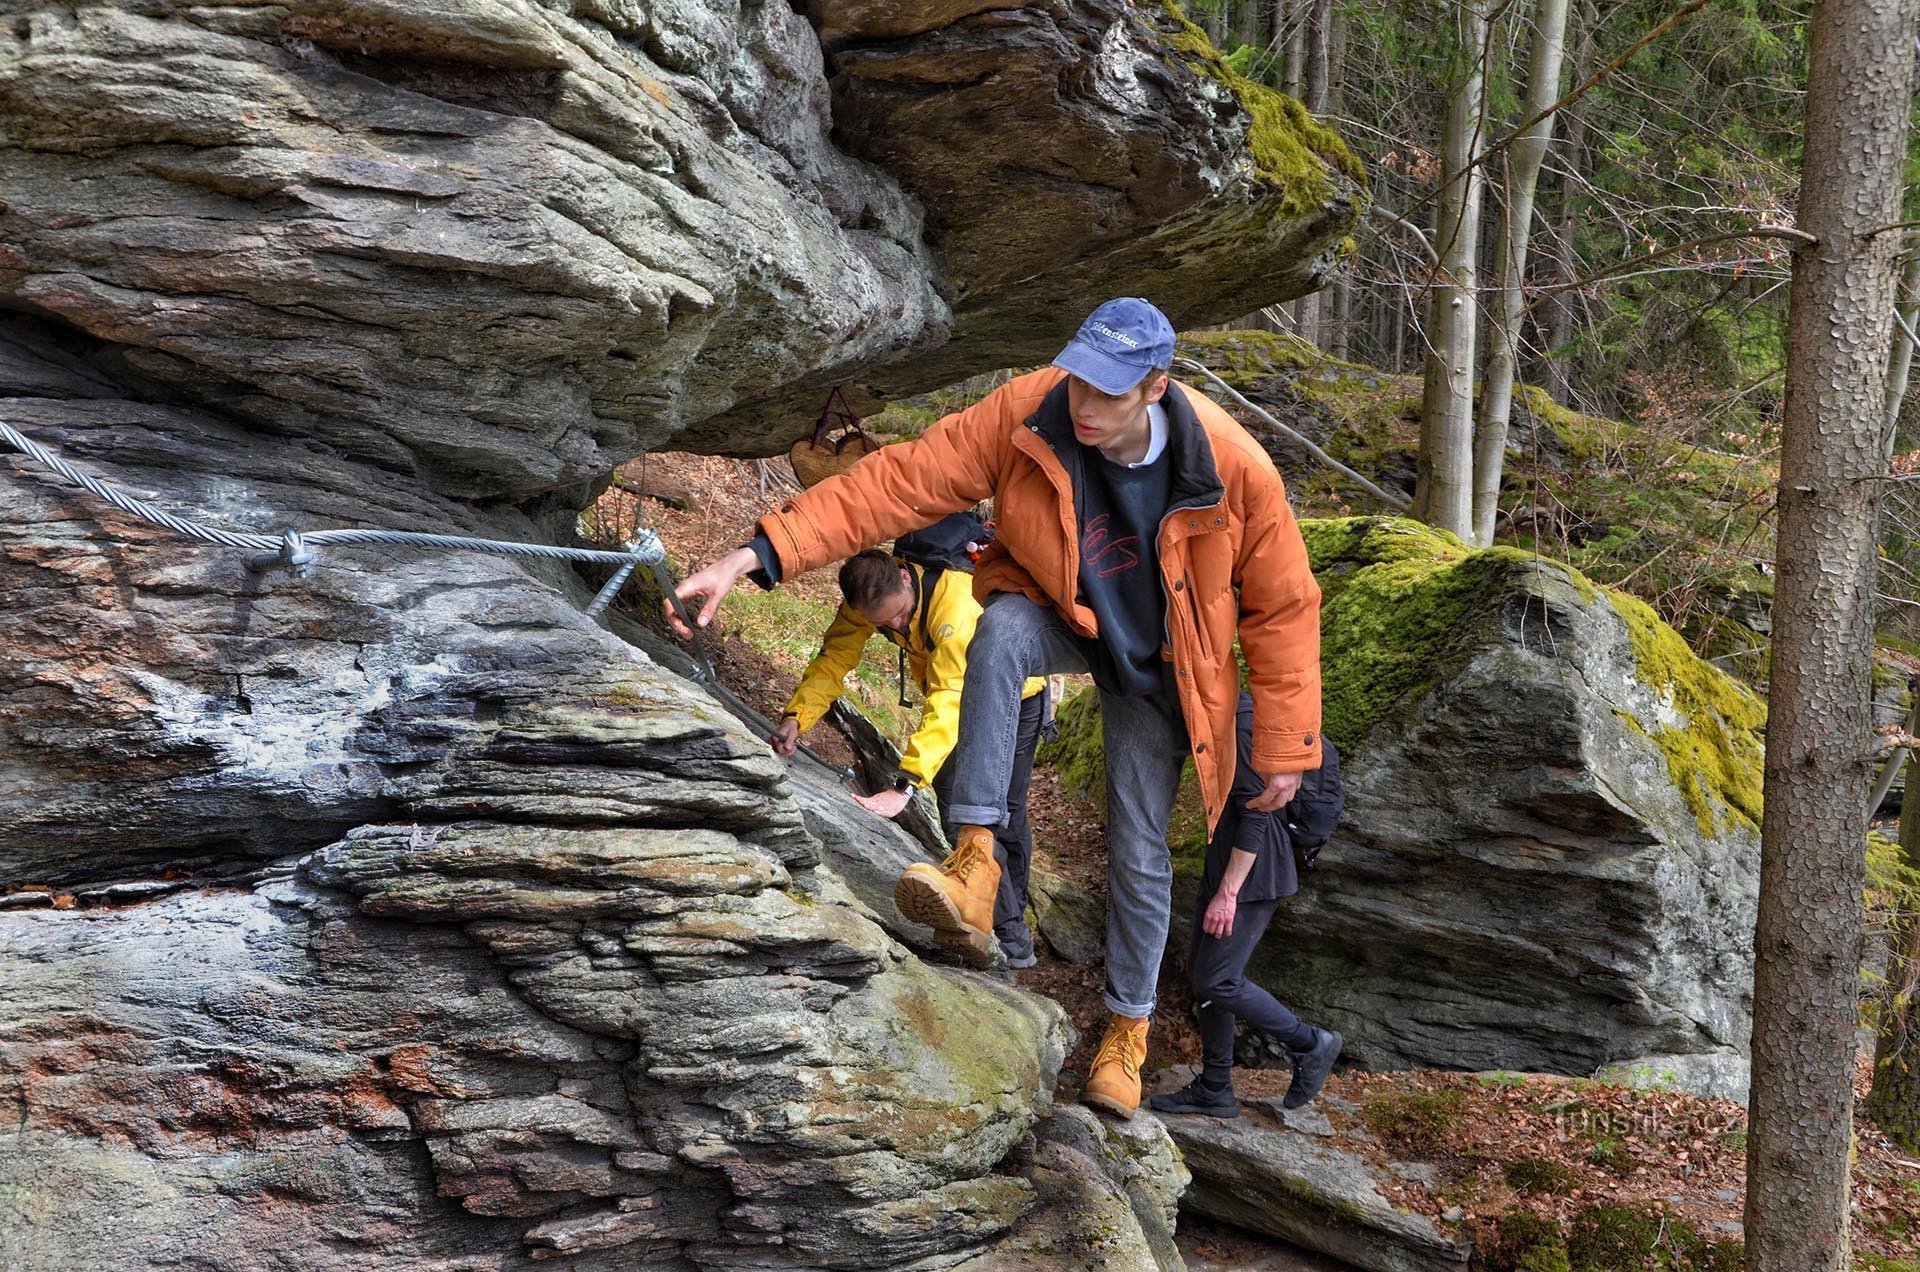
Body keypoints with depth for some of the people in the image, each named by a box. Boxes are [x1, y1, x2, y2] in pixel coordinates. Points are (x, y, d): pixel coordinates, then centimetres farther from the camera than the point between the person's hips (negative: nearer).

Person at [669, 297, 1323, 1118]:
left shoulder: (1233, 470, -29)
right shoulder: (1025, 415, -29)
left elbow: (1283, 609, -16)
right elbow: (899, 482, -31)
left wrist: (1284, 749, -12)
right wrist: (755, 557, -40)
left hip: (1155, 665, 0)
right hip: (1058, 615, 1)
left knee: (1139, 850, 1)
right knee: (1000, 629, -36)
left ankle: (1127, 1025, 25)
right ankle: (976, 858, -35)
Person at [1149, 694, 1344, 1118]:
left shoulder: (1244, 722, -20)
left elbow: (1257, 814, -23)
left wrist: (1228, 892, -23)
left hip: (1251, 875, -10)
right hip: (1223, 867, 10)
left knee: (1217, 981, -8)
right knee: (1202, 972, 12)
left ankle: (1311, 1045, 7)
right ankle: (1214, 1089, 19)